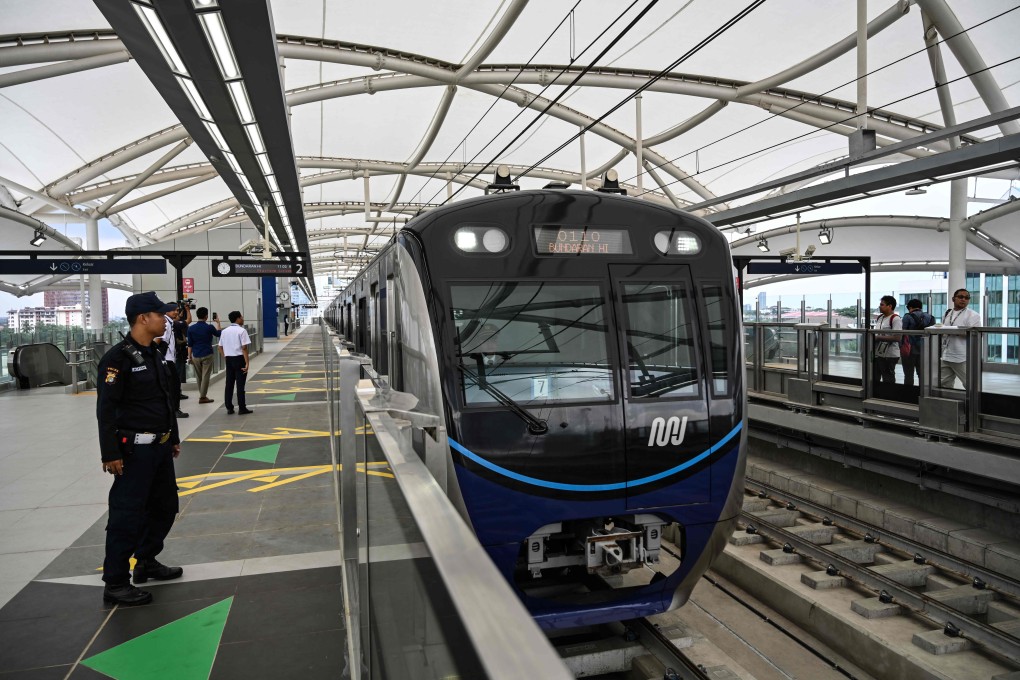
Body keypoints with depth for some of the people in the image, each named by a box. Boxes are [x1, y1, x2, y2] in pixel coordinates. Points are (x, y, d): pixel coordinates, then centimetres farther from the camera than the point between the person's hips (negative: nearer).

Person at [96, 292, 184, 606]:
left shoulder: (154, 355, 11)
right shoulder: (117, 357, -16)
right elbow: (106, 409, -18)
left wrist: (173, 438, 21)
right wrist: (110, 454, -20)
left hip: (160, 447, 9)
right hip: (135, 449, -9)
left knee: (165, 506, 18)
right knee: (127, 516, -2)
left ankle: (146, 562, 35)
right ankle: (115, 584, 10)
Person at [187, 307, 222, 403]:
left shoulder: (191, 328, 0)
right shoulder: (209, 327, -9)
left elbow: (189, 344, 3)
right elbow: (218, 334, 11)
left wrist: (189, 356, 10)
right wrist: (218, 322, 21)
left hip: (196, 356, 4)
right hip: (207, 355, -4)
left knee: (198, 377, 15)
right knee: (205, 376, 0)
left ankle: (202, 394, 26)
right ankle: (203, 397, -2)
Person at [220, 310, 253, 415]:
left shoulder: (224, 331, 9)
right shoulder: (241, 331, -10)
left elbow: (220, 347, 11)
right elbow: (244, 348, -15)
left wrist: (226, 358, 19)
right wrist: (247, 363, -14)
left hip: (228, 359, 6)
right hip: (239, 359, -6)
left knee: (229, 384, 11)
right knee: (240, 384, -1)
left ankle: (229, 407, 15)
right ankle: (242, 408, 3)